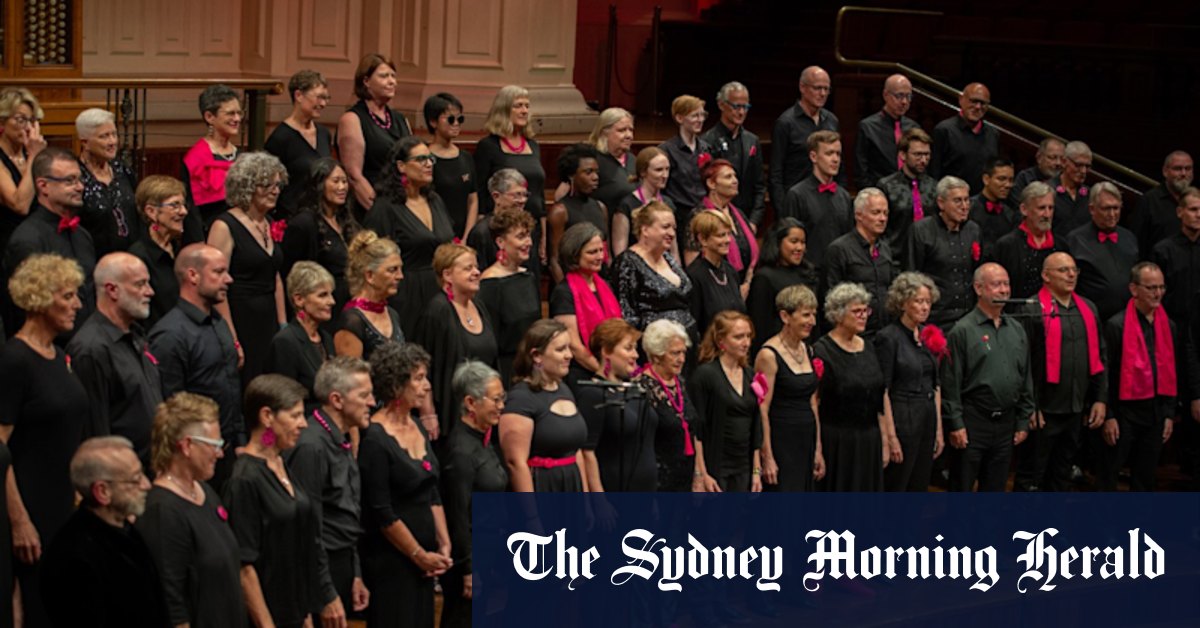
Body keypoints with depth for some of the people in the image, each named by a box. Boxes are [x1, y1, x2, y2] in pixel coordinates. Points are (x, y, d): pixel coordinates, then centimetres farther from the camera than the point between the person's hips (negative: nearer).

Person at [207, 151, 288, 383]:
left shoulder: (270, 226, 13)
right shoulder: (225, 227, -10)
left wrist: (283, 327, 14)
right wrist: (231, 341, -18)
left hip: (268, 322, 7)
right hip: (239, 322, -7)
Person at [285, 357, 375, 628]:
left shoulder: (342, 442, 11)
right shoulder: (311, 447, -19)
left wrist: (355, 576, 18)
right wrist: (327, 597, -17)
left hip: (342, 565, 9)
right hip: (320, 570, -9)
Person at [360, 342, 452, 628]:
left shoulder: (418, 429, 10)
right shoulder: (375, 439, -15)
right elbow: (382, 513, -16)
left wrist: (443, 545, 5)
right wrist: (420, 555, -10)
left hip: (423, 560, 8)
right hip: (390, 561, -8)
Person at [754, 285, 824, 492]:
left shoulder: (807, 351, 11)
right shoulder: (769, 355, -12)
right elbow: (762, 410, -14)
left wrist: (818, 449, 14)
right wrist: (767, 457, -16)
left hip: (806, 440, 8)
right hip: (781, 441, -8)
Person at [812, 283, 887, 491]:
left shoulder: (868, 349, 11)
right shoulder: (821, 352, -10)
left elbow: (880, 398, 14)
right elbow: (813, 403, -13)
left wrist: (884, 441, 10)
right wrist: (817, 452, -18)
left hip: (869, 442, 6)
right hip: (836, 442, -6)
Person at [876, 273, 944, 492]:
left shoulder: (929, 335, 11)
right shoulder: (888, 338, -10)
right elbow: (883, 391, -13)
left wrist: (938, 429, 13)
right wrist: (890, 436, -16)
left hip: (927, 420, 7)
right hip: (902, 418, -7)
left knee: (919, 489, 10)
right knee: (895, 490, -3)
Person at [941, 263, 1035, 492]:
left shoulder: (1016, 330, 12)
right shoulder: (962, 331, -7)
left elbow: (1026, 380, 17)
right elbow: (950, 384, -9)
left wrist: (1023, 421, 13)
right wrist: (955, 425, -12)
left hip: (1006, 423, 6)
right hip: (972, 422, -6)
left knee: (995, 487, 12)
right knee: (961, 489, 0)